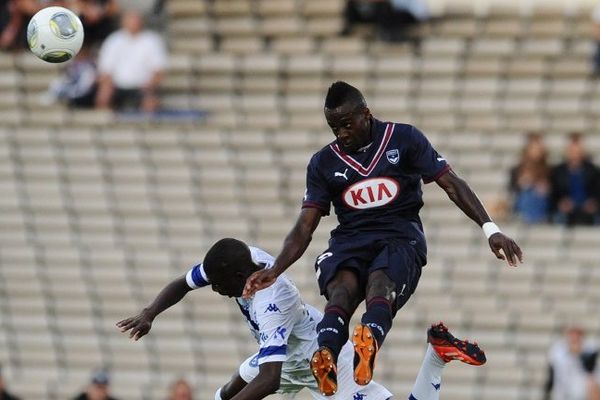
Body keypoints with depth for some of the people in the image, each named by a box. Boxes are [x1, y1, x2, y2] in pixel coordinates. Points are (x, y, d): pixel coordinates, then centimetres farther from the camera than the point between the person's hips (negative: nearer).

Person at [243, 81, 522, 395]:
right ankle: (325, 357, -64)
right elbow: (304, 227, 9)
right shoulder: (323, 163, 11)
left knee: (379, 287, -37)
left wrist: (490, 229, -9)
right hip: (349, 241, 2)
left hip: (400, 238, -2)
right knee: (341, 289, -34)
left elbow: (451, 184, 2)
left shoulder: (404, 139, 4)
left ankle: (368, 342, -70)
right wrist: (274, 271, -6)